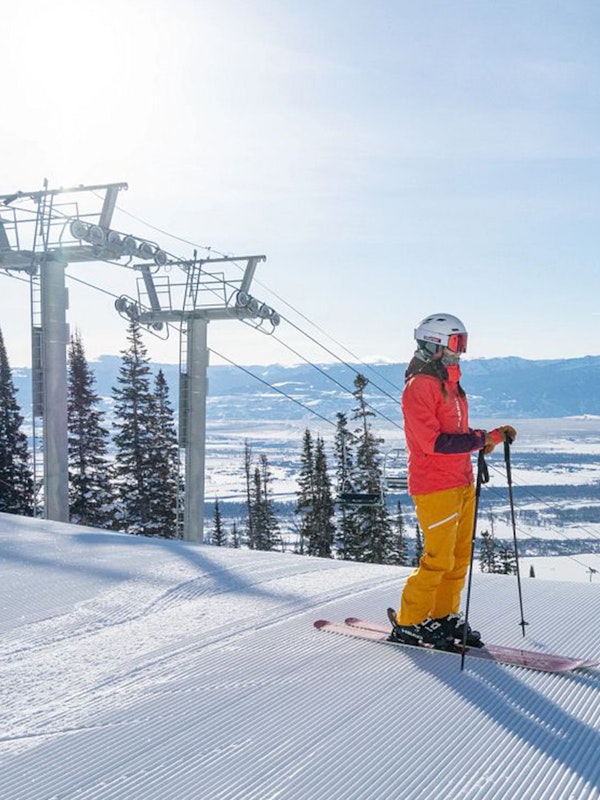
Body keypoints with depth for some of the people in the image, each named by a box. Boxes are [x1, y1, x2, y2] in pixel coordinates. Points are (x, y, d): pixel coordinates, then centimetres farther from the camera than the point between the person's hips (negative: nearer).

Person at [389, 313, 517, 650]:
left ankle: (444, 615, 24)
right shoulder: (419, 386, -13)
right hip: (435, 486, -9)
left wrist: (492, 436, 3)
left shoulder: (451, 384, 17)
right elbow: (433, 442, -20)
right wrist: (482, 439, -20)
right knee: (439, 559, -5)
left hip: (462, 483, 9)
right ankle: (408, 623, 8)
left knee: (460, 556, 11)